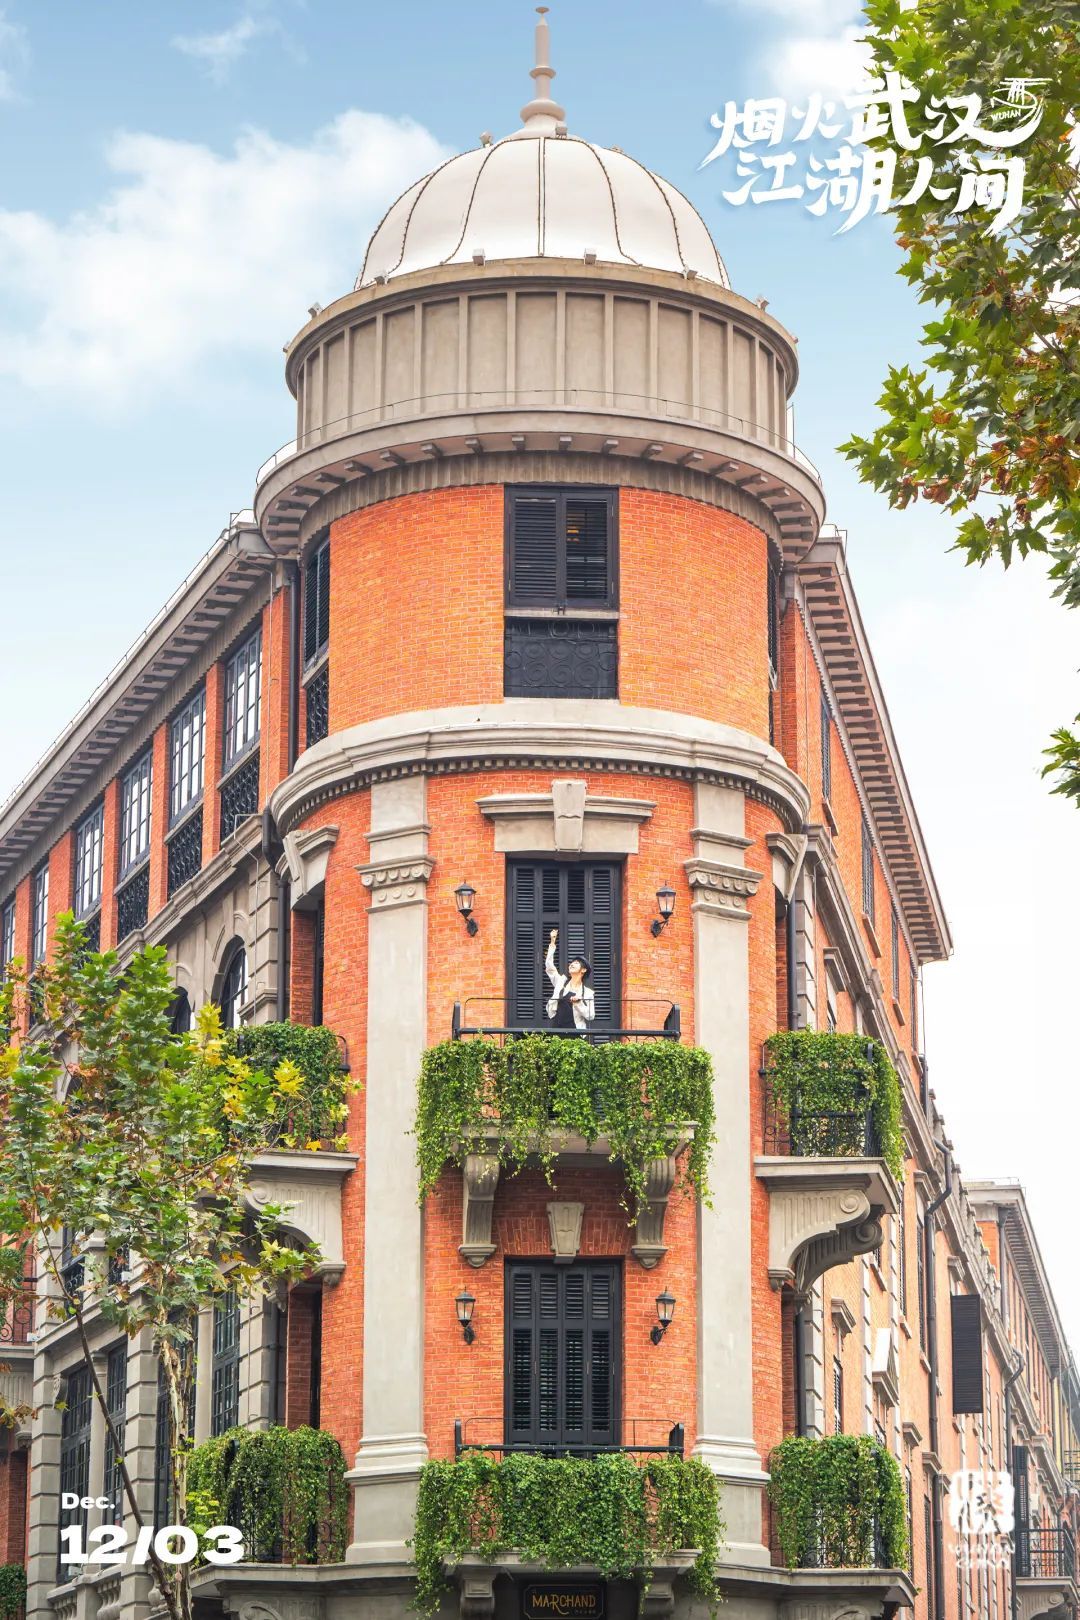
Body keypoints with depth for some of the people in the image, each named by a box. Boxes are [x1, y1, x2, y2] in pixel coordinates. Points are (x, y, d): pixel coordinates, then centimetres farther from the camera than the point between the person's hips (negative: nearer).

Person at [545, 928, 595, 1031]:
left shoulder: (587, 993, 4)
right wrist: (552, 943, 2)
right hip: (557, 1030, 3)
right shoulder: (561, 982, 12)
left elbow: (591, 1015, -1)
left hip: (575, 1033, -3)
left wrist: (578, 1003, -14)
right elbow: (549, 965, 5)